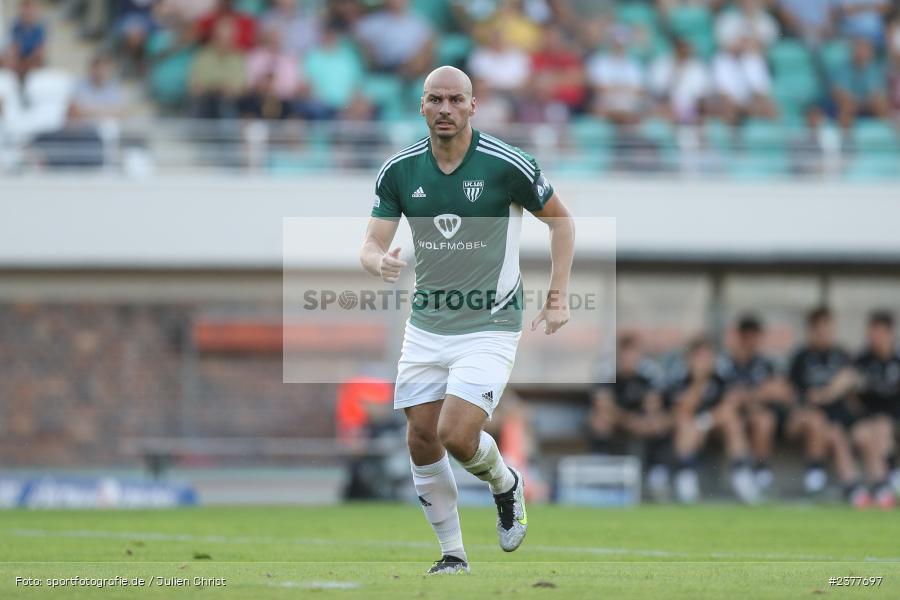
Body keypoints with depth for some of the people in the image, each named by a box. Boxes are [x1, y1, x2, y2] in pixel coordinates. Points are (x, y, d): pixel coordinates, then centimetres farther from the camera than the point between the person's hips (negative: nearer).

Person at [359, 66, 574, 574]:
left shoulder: (507, 165, -13)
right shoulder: (399, 170, -3)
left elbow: (561, 219, 1)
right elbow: (371, 245, -2)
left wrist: (558, 297, -4)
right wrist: (380, 263, -27)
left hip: (490, 327, -4)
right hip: (426, 326, 4)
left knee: (457, 436, -17)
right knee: (422, 440, 2)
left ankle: (506, 484, 17)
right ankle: (453, 555, 17)